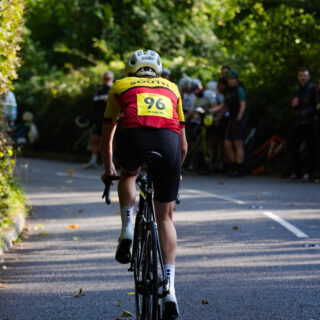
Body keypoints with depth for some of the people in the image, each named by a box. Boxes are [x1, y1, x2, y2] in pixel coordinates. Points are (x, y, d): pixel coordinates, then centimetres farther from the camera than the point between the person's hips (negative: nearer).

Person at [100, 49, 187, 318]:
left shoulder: (121, 86, 30)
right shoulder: (171, 88, 34)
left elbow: (106, 137, 37)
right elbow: (183, 144, 37)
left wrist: (109, 168, 52)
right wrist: (174, 170, 54)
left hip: (135, 137, -1)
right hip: (169, 141, 2)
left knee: (128, 175, 36)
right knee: (165, 217, 13)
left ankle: (127, 229, 17)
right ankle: (170, 288, 7)